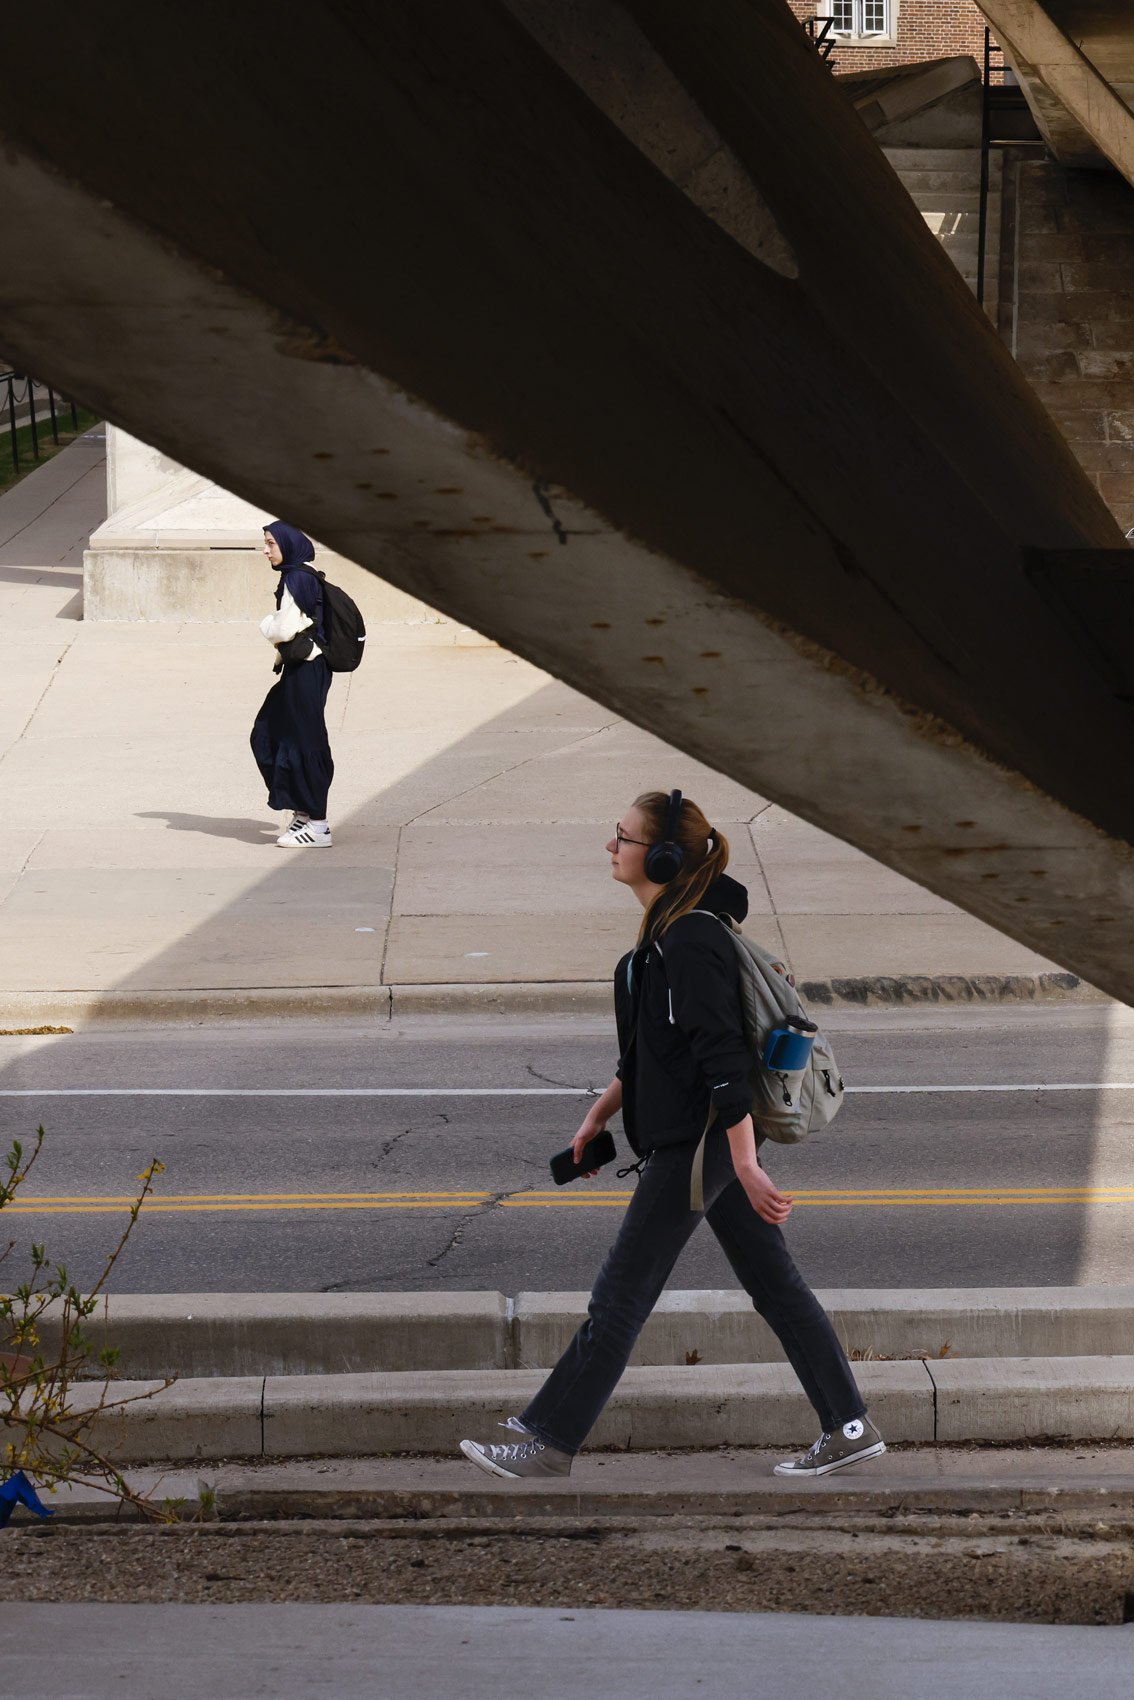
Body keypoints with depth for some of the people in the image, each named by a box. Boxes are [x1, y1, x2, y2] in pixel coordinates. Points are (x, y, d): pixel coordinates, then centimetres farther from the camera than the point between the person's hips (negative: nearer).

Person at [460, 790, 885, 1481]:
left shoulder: (690, 941, -21)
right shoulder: (667, 929, 10)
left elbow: (725, 1061, -24)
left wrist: (748, 1169, -25)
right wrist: (603, 1111, 23)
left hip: (699, 1141, -10)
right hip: (712, 1140, 10)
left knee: (621, 1296, -1)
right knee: (775, 1284, 13)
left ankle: (549, 1443, 6)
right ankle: (850, 1428, 18)